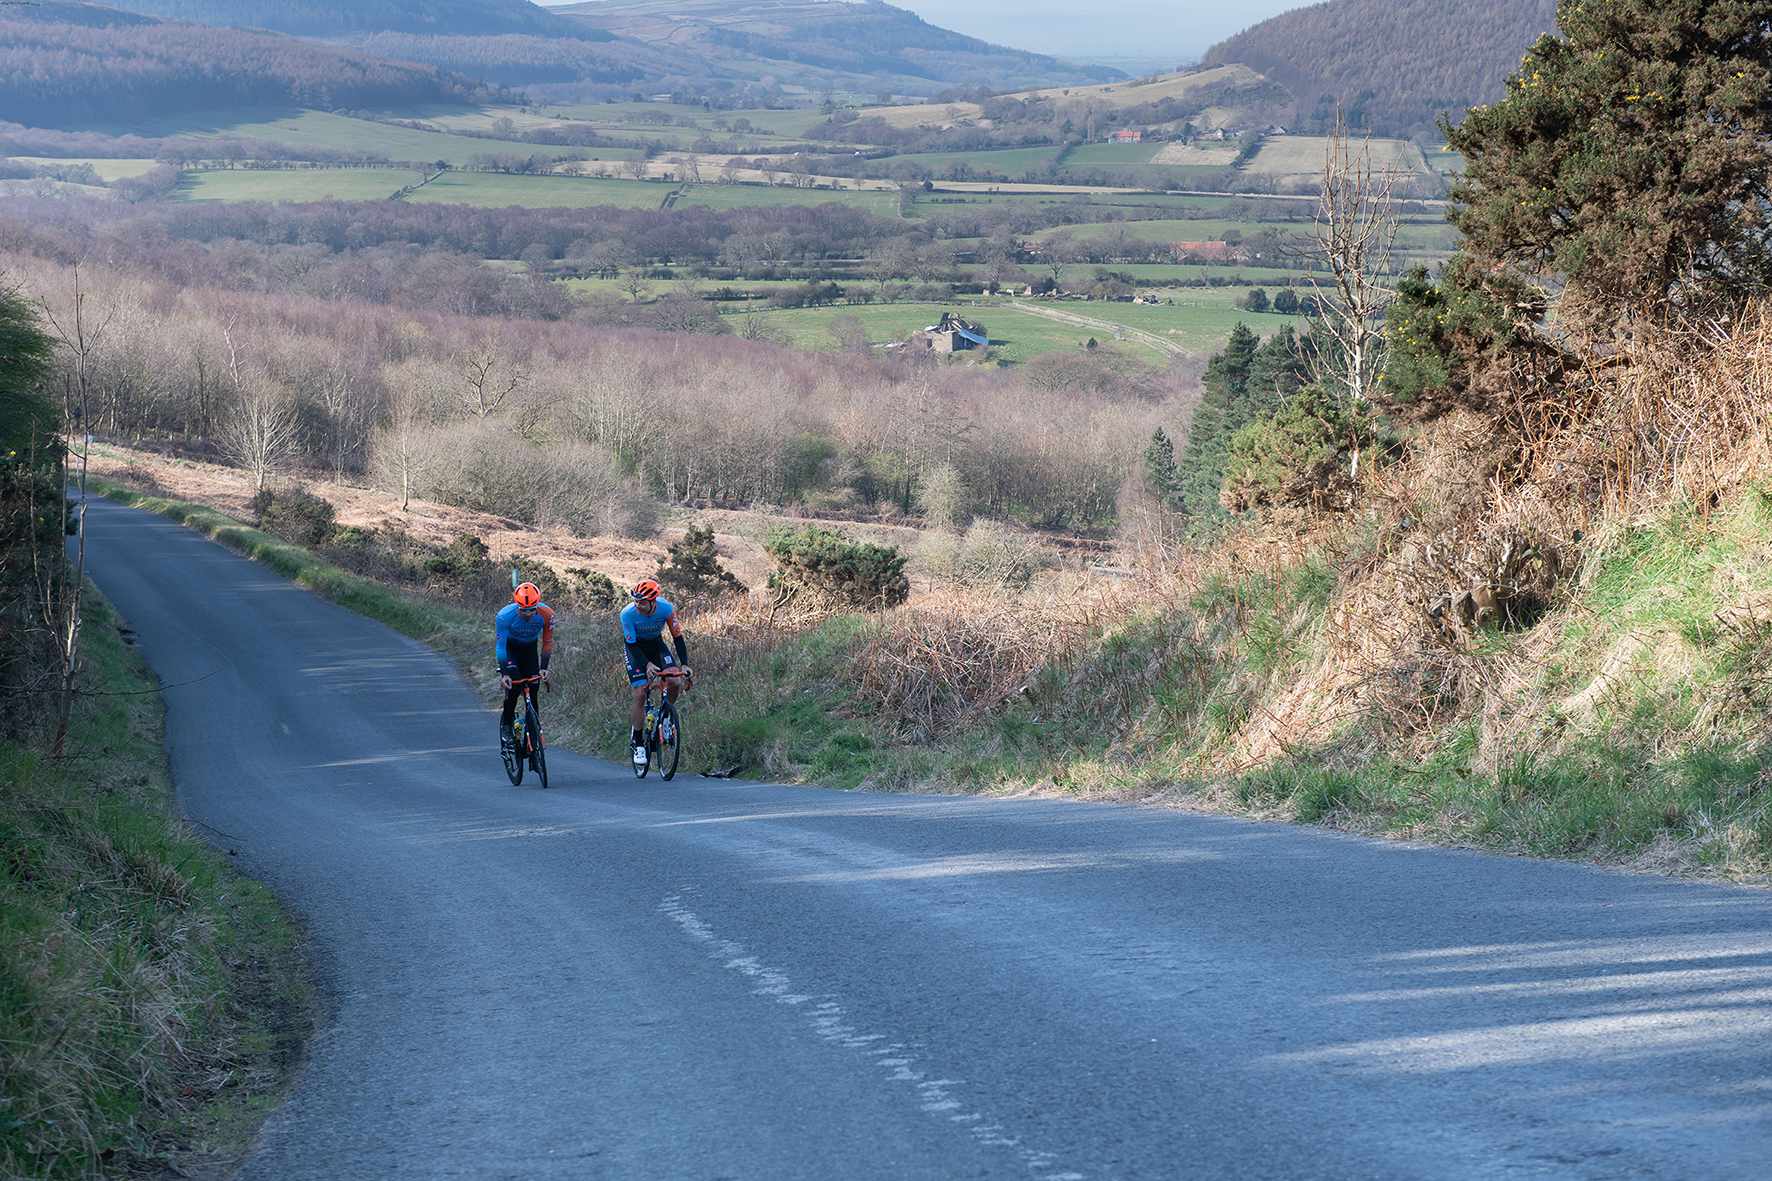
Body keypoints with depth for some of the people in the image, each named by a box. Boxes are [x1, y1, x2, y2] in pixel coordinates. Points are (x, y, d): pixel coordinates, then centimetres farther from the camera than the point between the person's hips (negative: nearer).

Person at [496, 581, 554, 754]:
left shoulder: (546, 614, -29)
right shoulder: (505, 615, -34)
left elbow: (547, 642, -17)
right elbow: (501, 646, -28)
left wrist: (544, 668, -26)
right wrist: (503, 673, -35)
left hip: (530, 648, 2)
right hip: (510, 647, -2)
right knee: (513, 686, -19)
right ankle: (506, 724, -2)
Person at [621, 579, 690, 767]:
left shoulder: (666, 608, -25)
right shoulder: (628, 614, -29)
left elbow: (677, 637, -16)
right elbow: (632, 645, -24)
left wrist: (684, 664, -24)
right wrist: (647, 664, -39)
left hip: (656, 644, 2)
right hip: (636, 648, -2)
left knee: (675, 682, -23)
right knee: (640, 695, -14)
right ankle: (638, 744, -3)